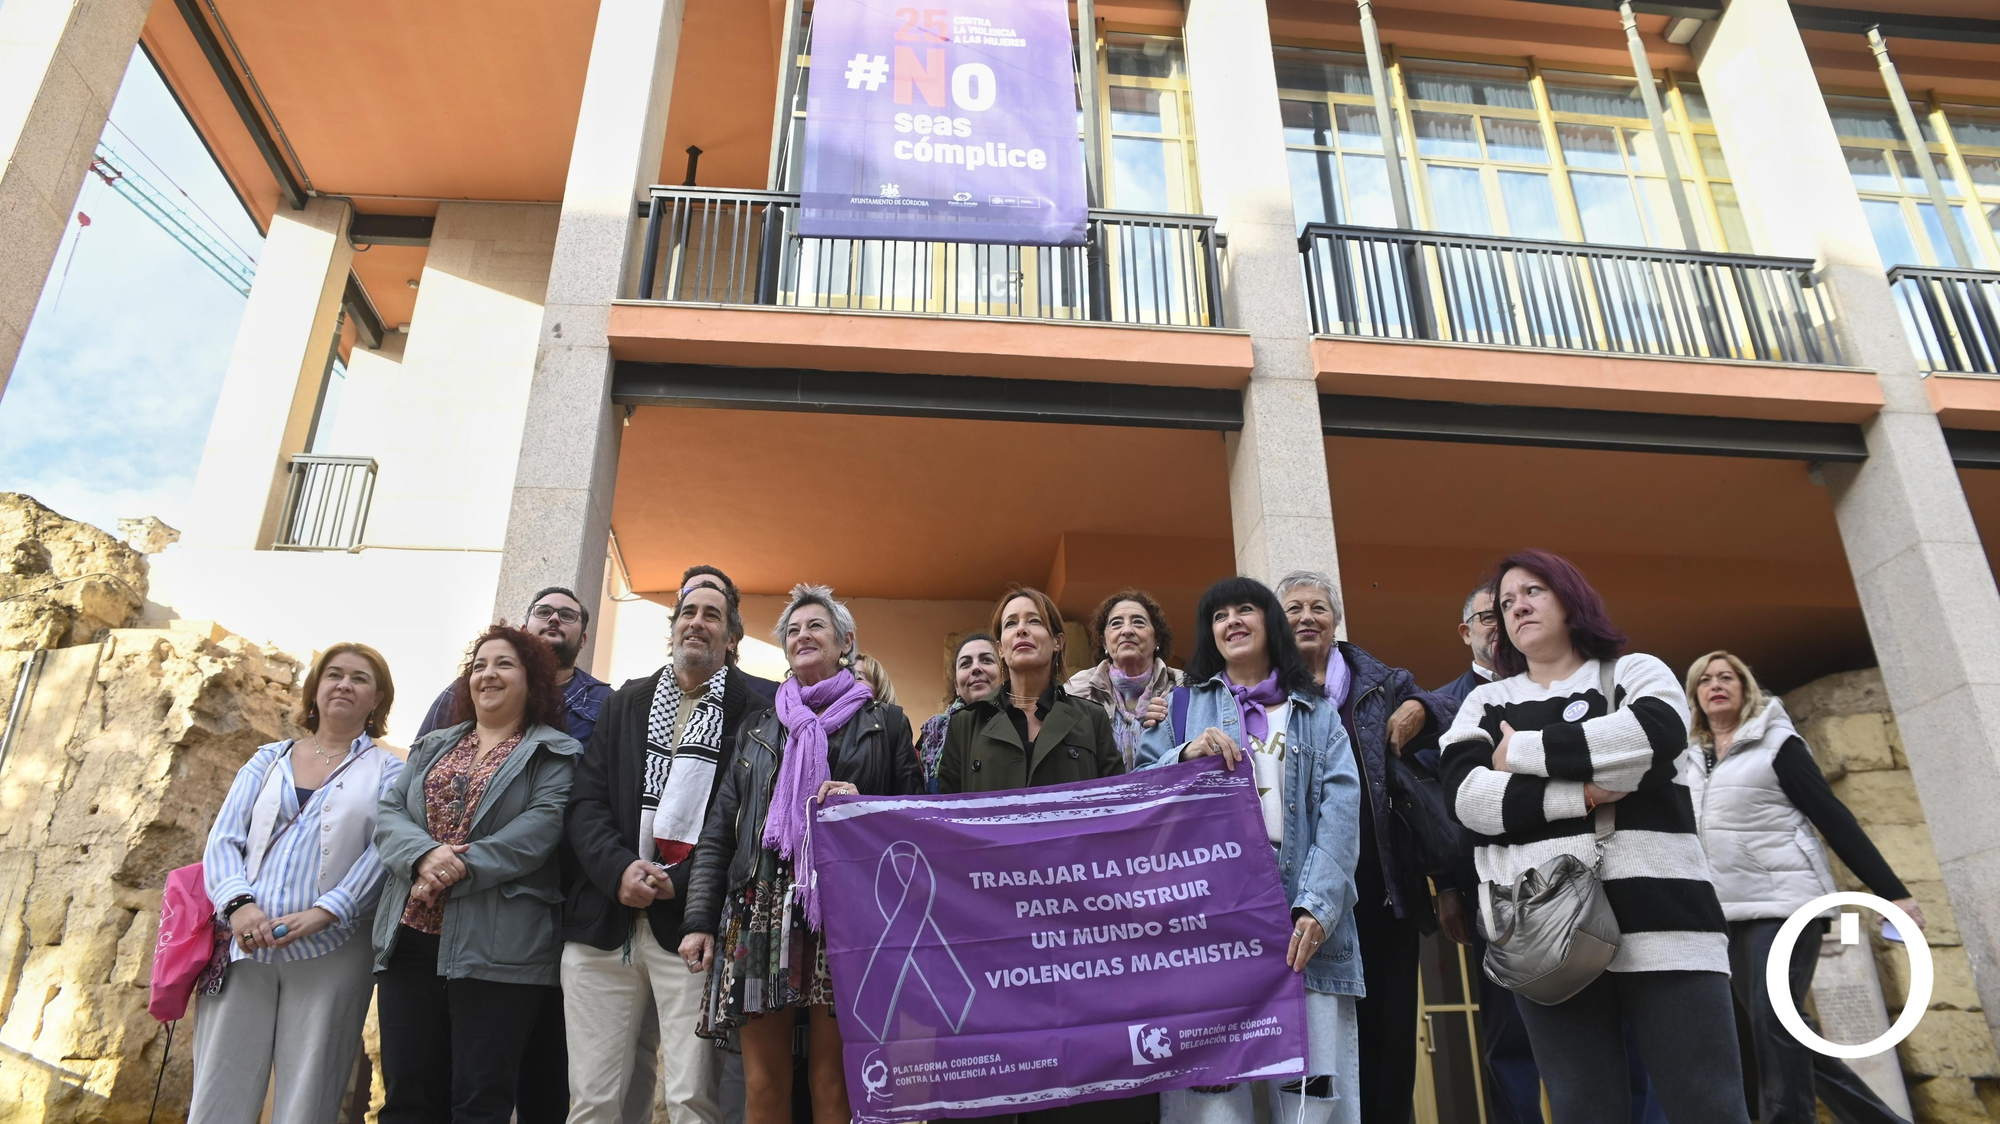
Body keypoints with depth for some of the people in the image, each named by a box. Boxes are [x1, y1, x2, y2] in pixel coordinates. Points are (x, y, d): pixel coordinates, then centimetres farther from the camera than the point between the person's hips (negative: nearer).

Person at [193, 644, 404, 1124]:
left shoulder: (387, 771, 8)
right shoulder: (268, 759, 16)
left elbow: (382, 853, -4)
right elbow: (223, 839, 7)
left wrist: (323, 913, -18)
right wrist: (239, 904, -12)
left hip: (330, 953, -2)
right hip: (245, 946, 2)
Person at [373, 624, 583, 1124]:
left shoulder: (554, 755, 3)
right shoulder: (433, 747, 20)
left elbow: (542, 825, -12)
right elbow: (389, 813, 8)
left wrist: (462, 869, -20)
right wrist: (425, 854, -13)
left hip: (495, 948, -5)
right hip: (410, 936, 5)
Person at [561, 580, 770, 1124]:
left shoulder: (752, 711, 1)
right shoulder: (625, 702, 15)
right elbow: (585, 800, 8)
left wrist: (681, 882, -12)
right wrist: (619, 869, -9)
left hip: (692, 925, -3)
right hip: (605, 921, 4)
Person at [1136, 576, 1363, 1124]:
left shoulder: (1317, 713, 18)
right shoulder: (1183, 706, 19)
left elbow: (1340, 809, 3)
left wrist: (1318, 905, -12)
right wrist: (1184, 758, -8)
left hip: (1303, 918, 0)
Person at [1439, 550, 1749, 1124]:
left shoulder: (1636, 672, 14)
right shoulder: (1487, 701, 16)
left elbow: (1656, 733, -11)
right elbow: (1467, 796, -2)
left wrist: (1521, 752, -5)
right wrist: (1579, 794, -13)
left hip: (1660, 912, -1)